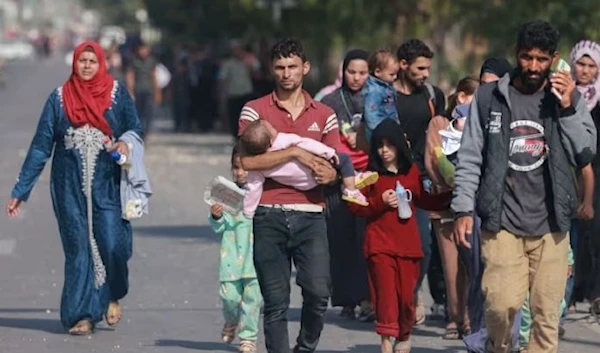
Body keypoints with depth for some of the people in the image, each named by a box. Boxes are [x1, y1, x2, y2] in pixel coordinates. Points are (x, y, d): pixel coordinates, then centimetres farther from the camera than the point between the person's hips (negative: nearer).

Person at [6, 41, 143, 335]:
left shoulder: (116, 93, 3)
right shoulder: (60, 98, 3)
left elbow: (134, 127, 9)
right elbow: (41, 146, 4)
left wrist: (125, 142, -17)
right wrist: (20, 191, 2)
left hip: (107, 183, 0)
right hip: (70, 185, 1)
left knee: (111, 243, -11)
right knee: (78, 247, -2)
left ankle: (112, 297, 16)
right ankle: (83, 314, 4)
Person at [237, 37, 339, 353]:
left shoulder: (324, 115, 15)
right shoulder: (254, 110, 5)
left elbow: (334, 166, 16)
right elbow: (247, 161, -8)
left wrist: (330, 174, -8)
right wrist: (294, 152, -14)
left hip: (310, 215, 1)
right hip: (268, 216, -1)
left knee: (318, 291, -12)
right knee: (275, 301, -1)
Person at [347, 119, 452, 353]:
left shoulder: (411, 172, 10)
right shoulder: (372, 173, 2)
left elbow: (424, 201, 24)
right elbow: (355, 207, -1)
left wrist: (447, 194, 12)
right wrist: (381, 201, -14)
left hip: (408, 244, 2)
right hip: (380, 244, -2)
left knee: (407, 294, 4)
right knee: (386, 292, -11)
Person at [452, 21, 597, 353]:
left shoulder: (569, 99, 7)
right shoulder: (489, 97, 4)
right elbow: (470, 157, 5)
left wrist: (567, 109, -10)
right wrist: (463, 209, -3)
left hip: (550, 225, 2)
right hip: (501, 222, -1)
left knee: (547, 312, -2)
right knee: (502, 303, -13)